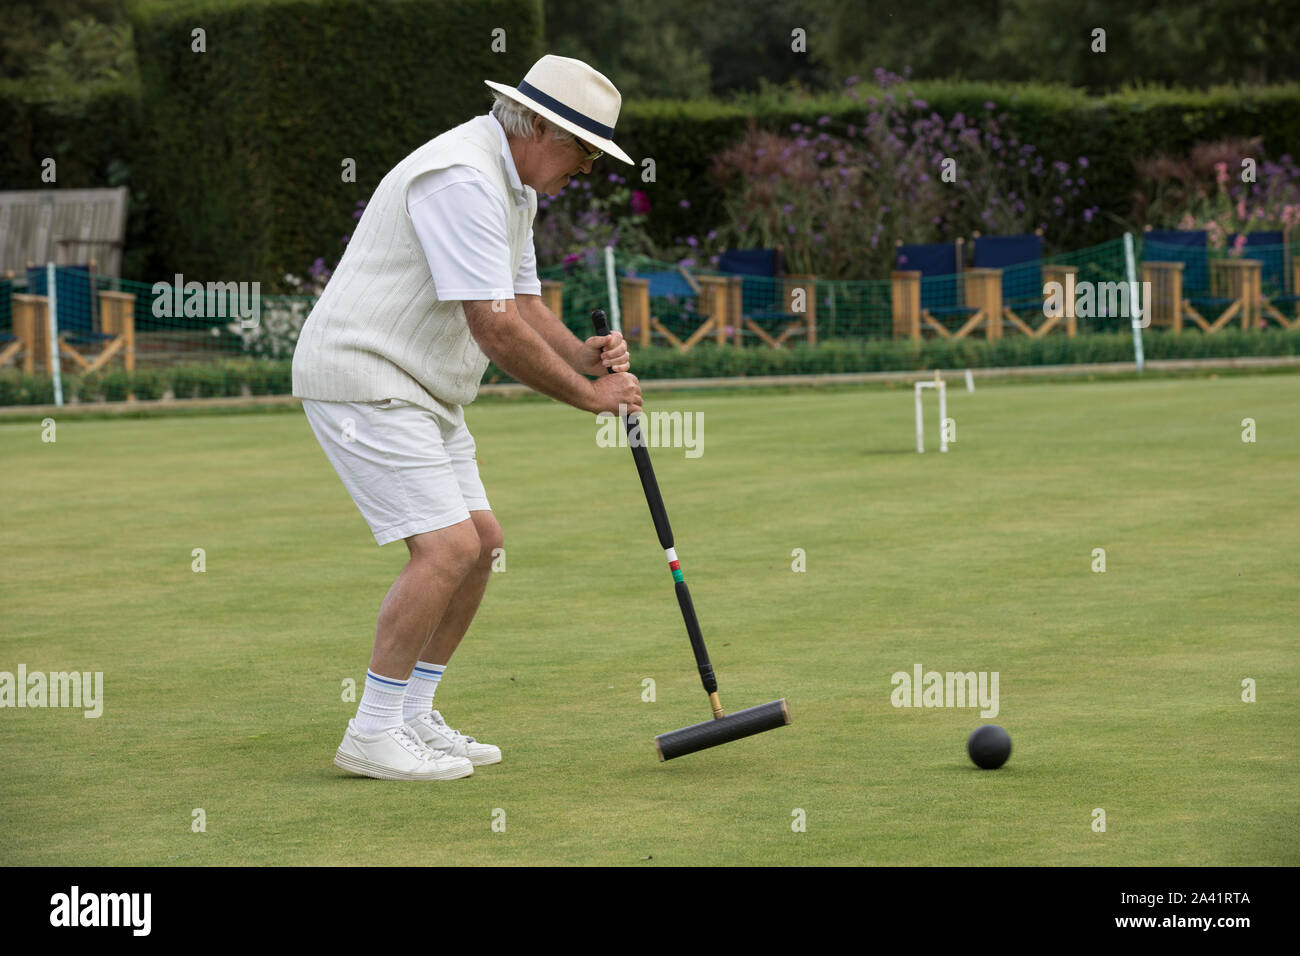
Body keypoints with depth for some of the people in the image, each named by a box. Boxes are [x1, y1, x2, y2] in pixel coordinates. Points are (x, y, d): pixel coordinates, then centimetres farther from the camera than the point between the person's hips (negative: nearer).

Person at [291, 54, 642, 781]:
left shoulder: (512, 187, 13)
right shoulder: (463, 181, -22)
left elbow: (523, 306, 16)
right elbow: (495, 330, -25)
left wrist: (584, 353, -4)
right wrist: (589, 395, -15)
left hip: (418, 392, 11)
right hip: (362, 379, -11)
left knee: (482, 543, 9)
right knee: (446, 548, -17)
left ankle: (413, 717, 17)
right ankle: (372, 735, -9)